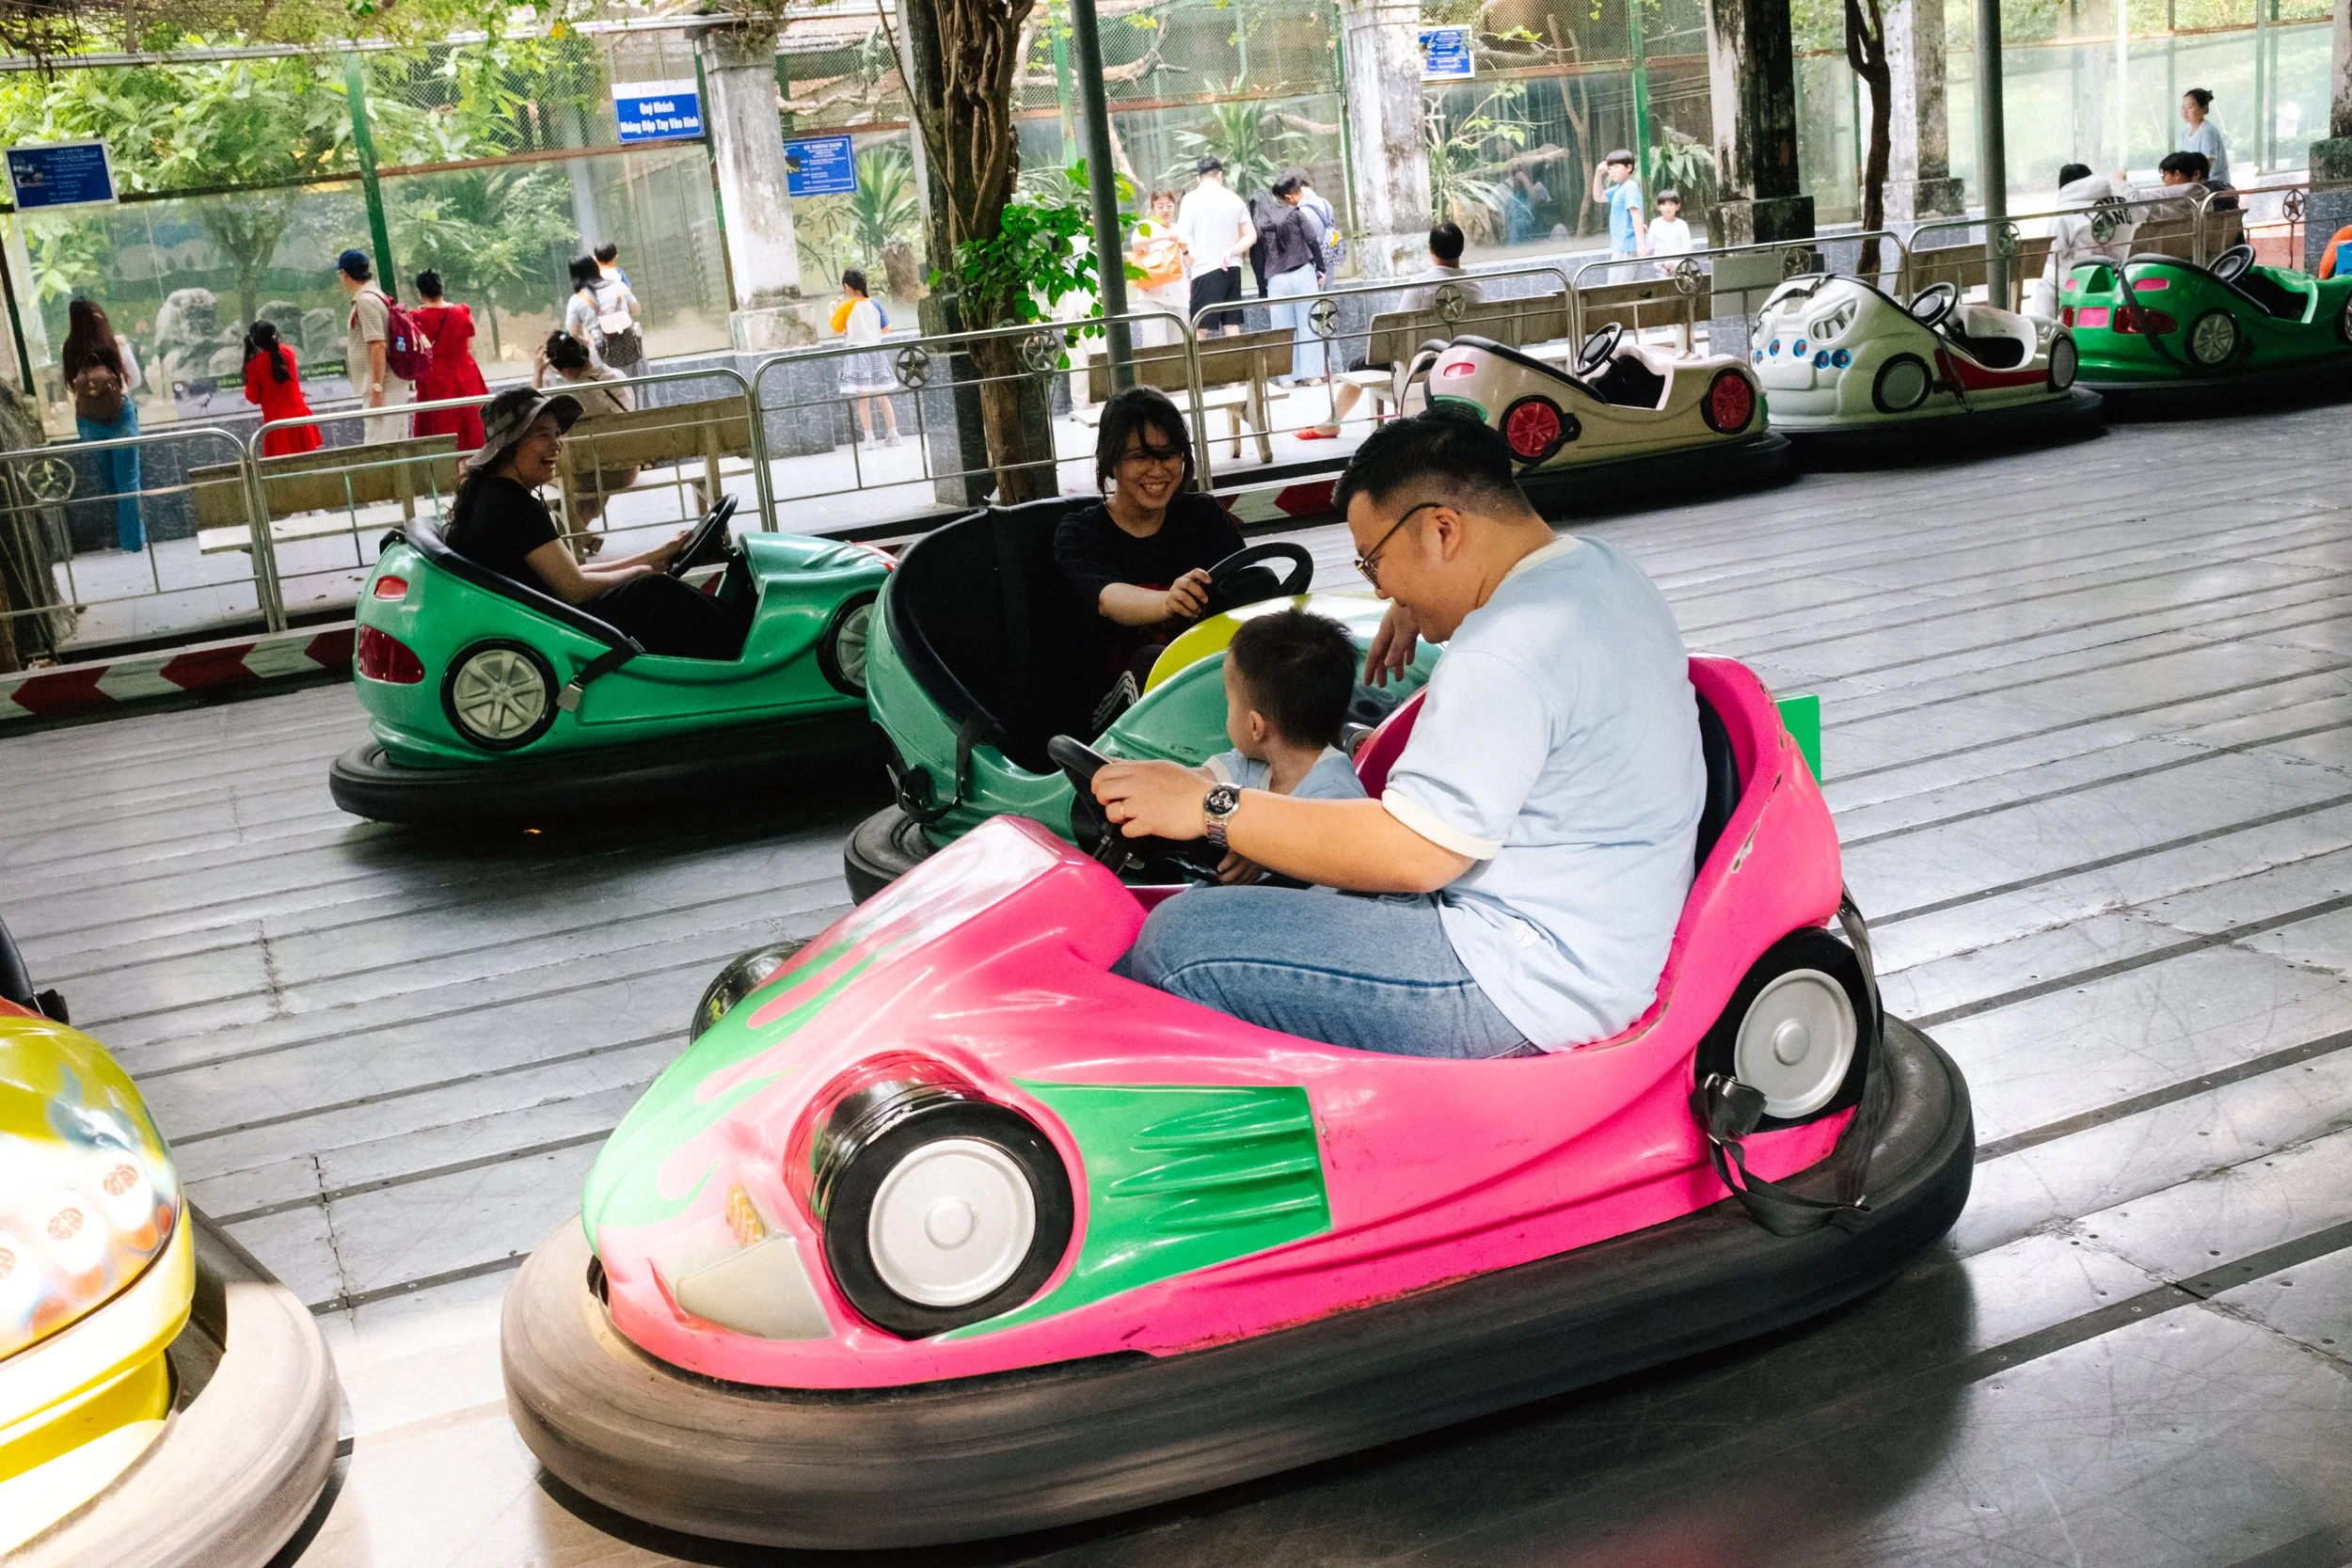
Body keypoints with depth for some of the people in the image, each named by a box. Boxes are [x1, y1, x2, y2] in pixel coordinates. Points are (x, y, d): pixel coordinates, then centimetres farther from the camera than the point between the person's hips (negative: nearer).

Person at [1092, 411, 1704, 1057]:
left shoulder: (1509, 651, -23)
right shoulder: (1602, 566, 9)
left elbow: (1412, 853, -25)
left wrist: (1211, 808, -19)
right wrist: (1417, 608, 21)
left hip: (1521, 989, -11)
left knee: (1181, 939, -13)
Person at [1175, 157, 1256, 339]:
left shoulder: (1191, 199, -2)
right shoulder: (1234, 199, 10)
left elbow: (1183, 238, -8)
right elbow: (1251, 235, 7)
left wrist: (1190, 269, 2)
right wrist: (1231, 252, -1)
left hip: (1205, 269, -4)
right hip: (1232, 268, 5)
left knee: (1200, 329, -5)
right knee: (1232, 326, 6)